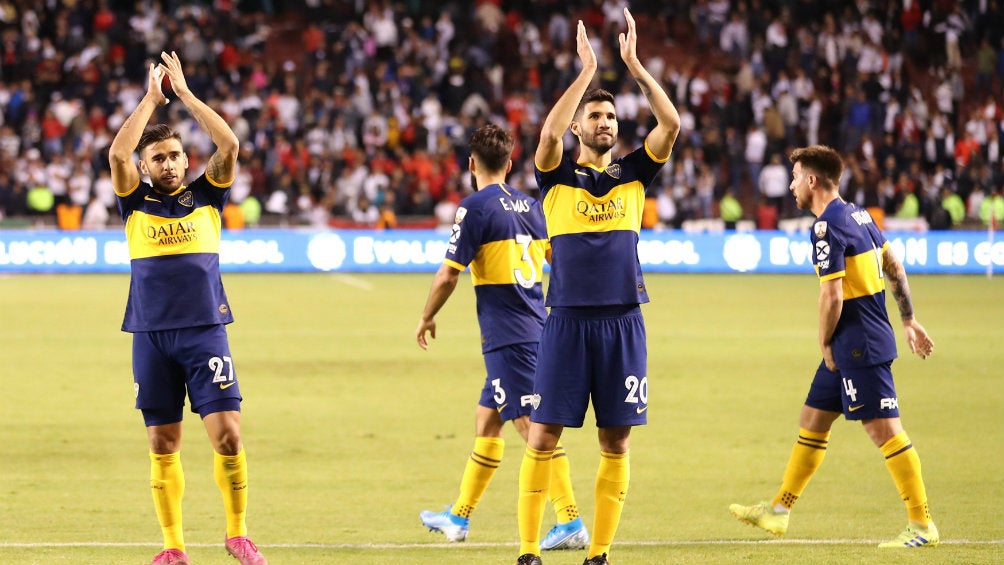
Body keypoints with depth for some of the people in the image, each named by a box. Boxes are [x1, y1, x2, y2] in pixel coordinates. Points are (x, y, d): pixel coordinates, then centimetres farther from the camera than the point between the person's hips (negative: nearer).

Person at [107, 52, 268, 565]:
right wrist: (151, 98, -2)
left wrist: (184, 93, -1)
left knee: (227, 435, -9)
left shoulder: (205, 196, 9)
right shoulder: (136, 203, 8)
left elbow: (229, 144, -4)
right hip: (151, 335, 1)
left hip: (205, 331, -1)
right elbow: (117, 153, -8)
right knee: (163, 445, 4)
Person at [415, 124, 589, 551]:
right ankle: (459, 517, 25)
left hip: (508, 336, -8)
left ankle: (571, 523, -15)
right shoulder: (530, 205, 12)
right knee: (486, 419, 17)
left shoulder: (476, 207, -10)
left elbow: (448, 275, -10)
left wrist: (427, 317, 5)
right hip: (536, 329, 8)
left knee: (534, 426, -10)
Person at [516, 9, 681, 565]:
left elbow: (671, 124, -3)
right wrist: (586, 70, -14)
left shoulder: (632, 173, 11)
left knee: (616, 444, 2)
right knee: (543, 437, -4)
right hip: (568, 320, -2)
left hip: (623, 321, 2)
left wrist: (635, 65, -6)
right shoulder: (558, 175, 4)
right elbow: (549, 133, -17)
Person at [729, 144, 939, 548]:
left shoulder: (827, 227, -18)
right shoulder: (858, 215, 12)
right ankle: (778, 510, 24)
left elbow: (832, 295, -22)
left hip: (859, 346, -10)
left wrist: (825, 342, -8)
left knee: (885, 430, -7)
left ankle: (922, 526, -4)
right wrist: (908, 320, 22)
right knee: (812, 421, 16)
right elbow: (895, 269, 18)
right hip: (850, 349, 10)